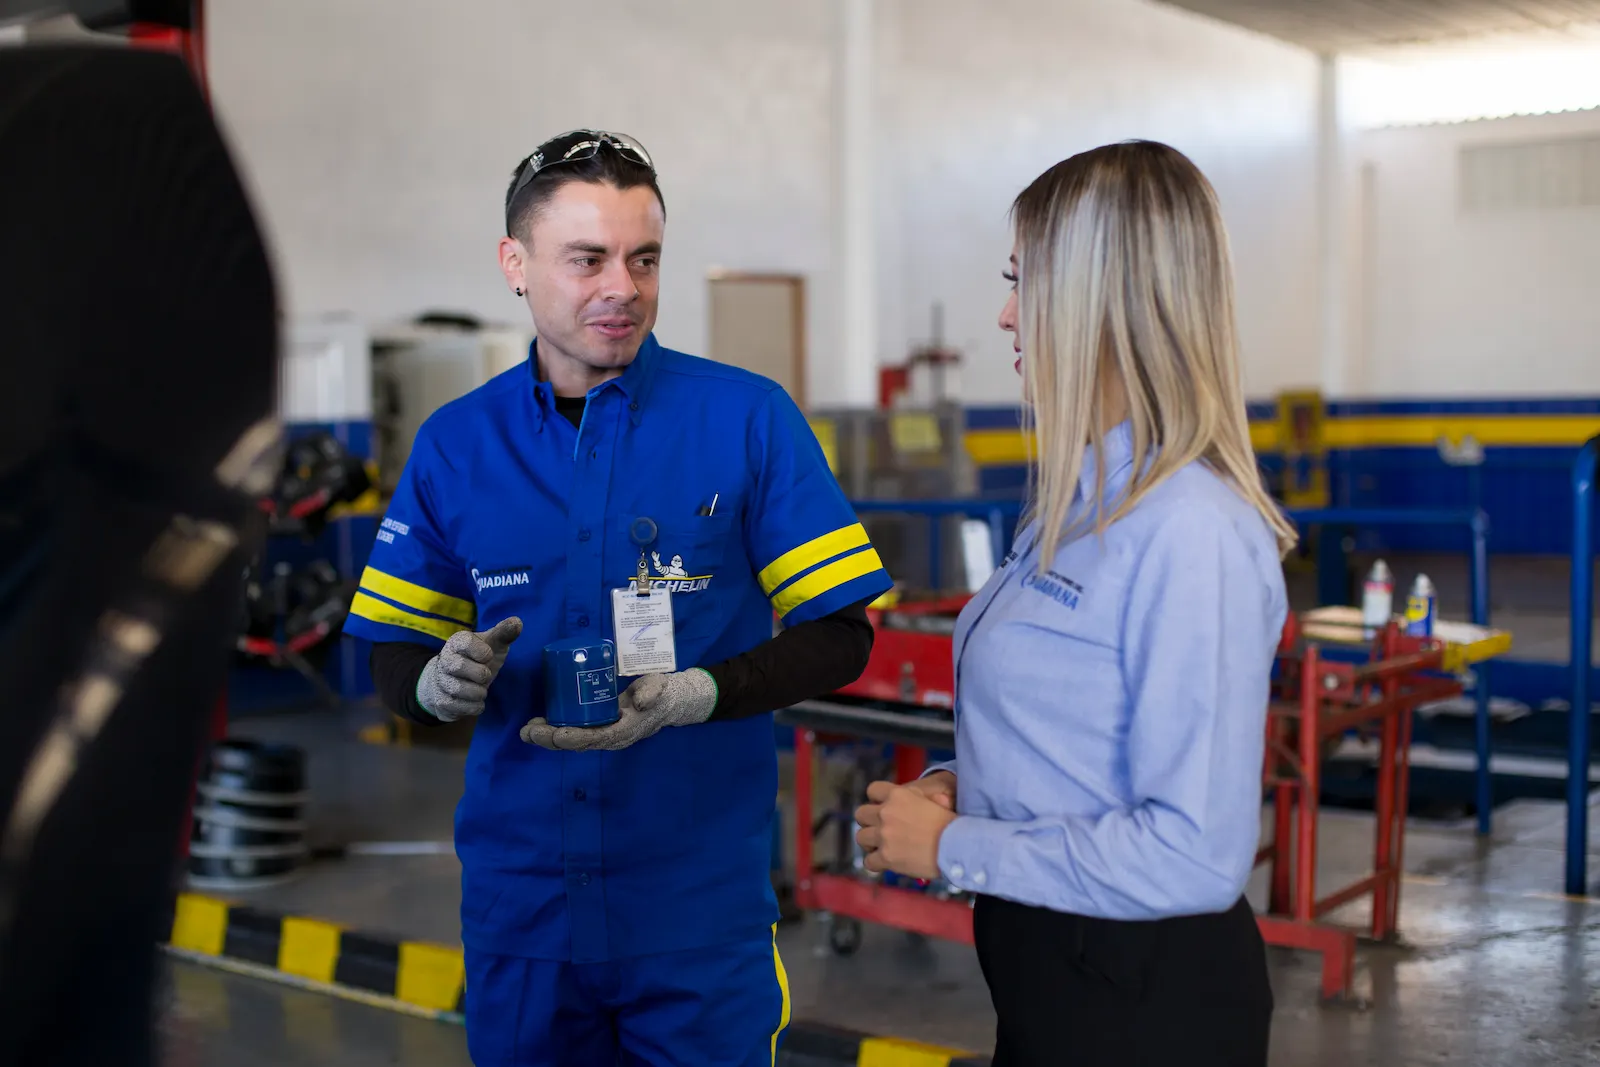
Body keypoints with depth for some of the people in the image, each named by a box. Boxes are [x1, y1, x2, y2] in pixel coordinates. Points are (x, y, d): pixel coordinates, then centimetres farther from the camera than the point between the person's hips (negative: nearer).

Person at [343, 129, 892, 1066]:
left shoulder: (750, 418, -6)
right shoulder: (455, 445, 3)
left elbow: (839, 637, -5)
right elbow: (397, 656, 8)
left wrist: (690, 696, -20)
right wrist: (440, 684, -15)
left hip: (704, 903, -2)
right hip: (519, 905, 3)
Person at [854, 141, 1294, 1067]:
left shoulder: (1193, 533, -23)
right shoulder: (1086, 499, 7)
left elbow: (1194, 855, -26)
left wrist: (953, 847, -18)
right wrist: (957, 784, 1)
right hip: (1047, 965, 9)